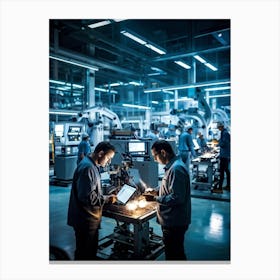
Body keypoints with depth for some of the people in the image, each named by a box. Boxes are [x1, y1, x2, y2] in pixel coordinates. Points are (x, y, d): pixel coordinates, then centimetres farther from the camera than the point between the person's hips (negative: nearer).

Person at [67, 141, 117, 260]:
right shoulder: (87, 167, -23)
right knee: (85, 253, 6)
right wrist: (105, 199, -16)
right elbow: (87, 196, -28)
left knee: (91, 250, 22)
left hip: (90, 218, 10)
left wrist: (105, 197, 6)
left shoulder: (92, 165, 10)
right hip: (85, 219, -10)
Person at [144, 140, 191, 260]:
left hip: (175, 222, -10)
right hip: (171, 220, 10)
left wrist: (155, 198, -20)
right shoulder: (172, 166, 9)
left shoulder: (176, 169, -24)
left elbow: (177, 198, -28)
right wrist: (157, 193, 5)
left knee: (174, 255, 6)